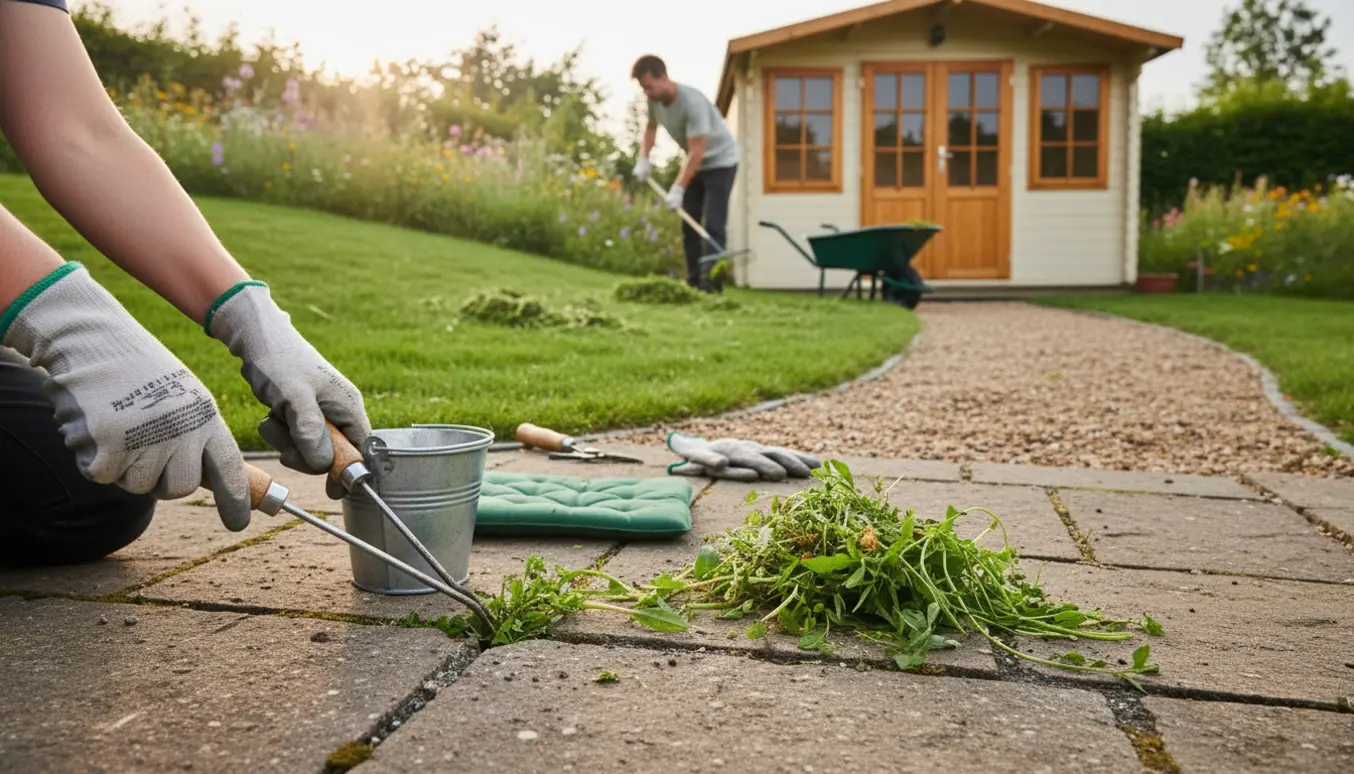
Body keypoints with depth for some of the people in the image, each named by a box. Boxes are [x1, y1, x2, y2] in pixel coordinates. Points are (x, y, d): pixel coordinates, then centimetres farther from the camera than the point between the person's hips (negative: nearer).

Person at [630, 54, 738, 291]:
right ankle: (693, 283, 13)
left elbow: (696, 152, -34)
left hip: (720, 161, -8)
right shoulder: (655, 99, -9)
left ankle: (710, 285, -19)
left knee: (713, 226, -16)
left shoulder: (692, 102, -33)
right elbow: (651, 127, 12)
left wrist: (678, 188, -36)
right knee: (689, 224, 7)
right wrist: (643, 159, -2)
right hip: (696, 164, 8)